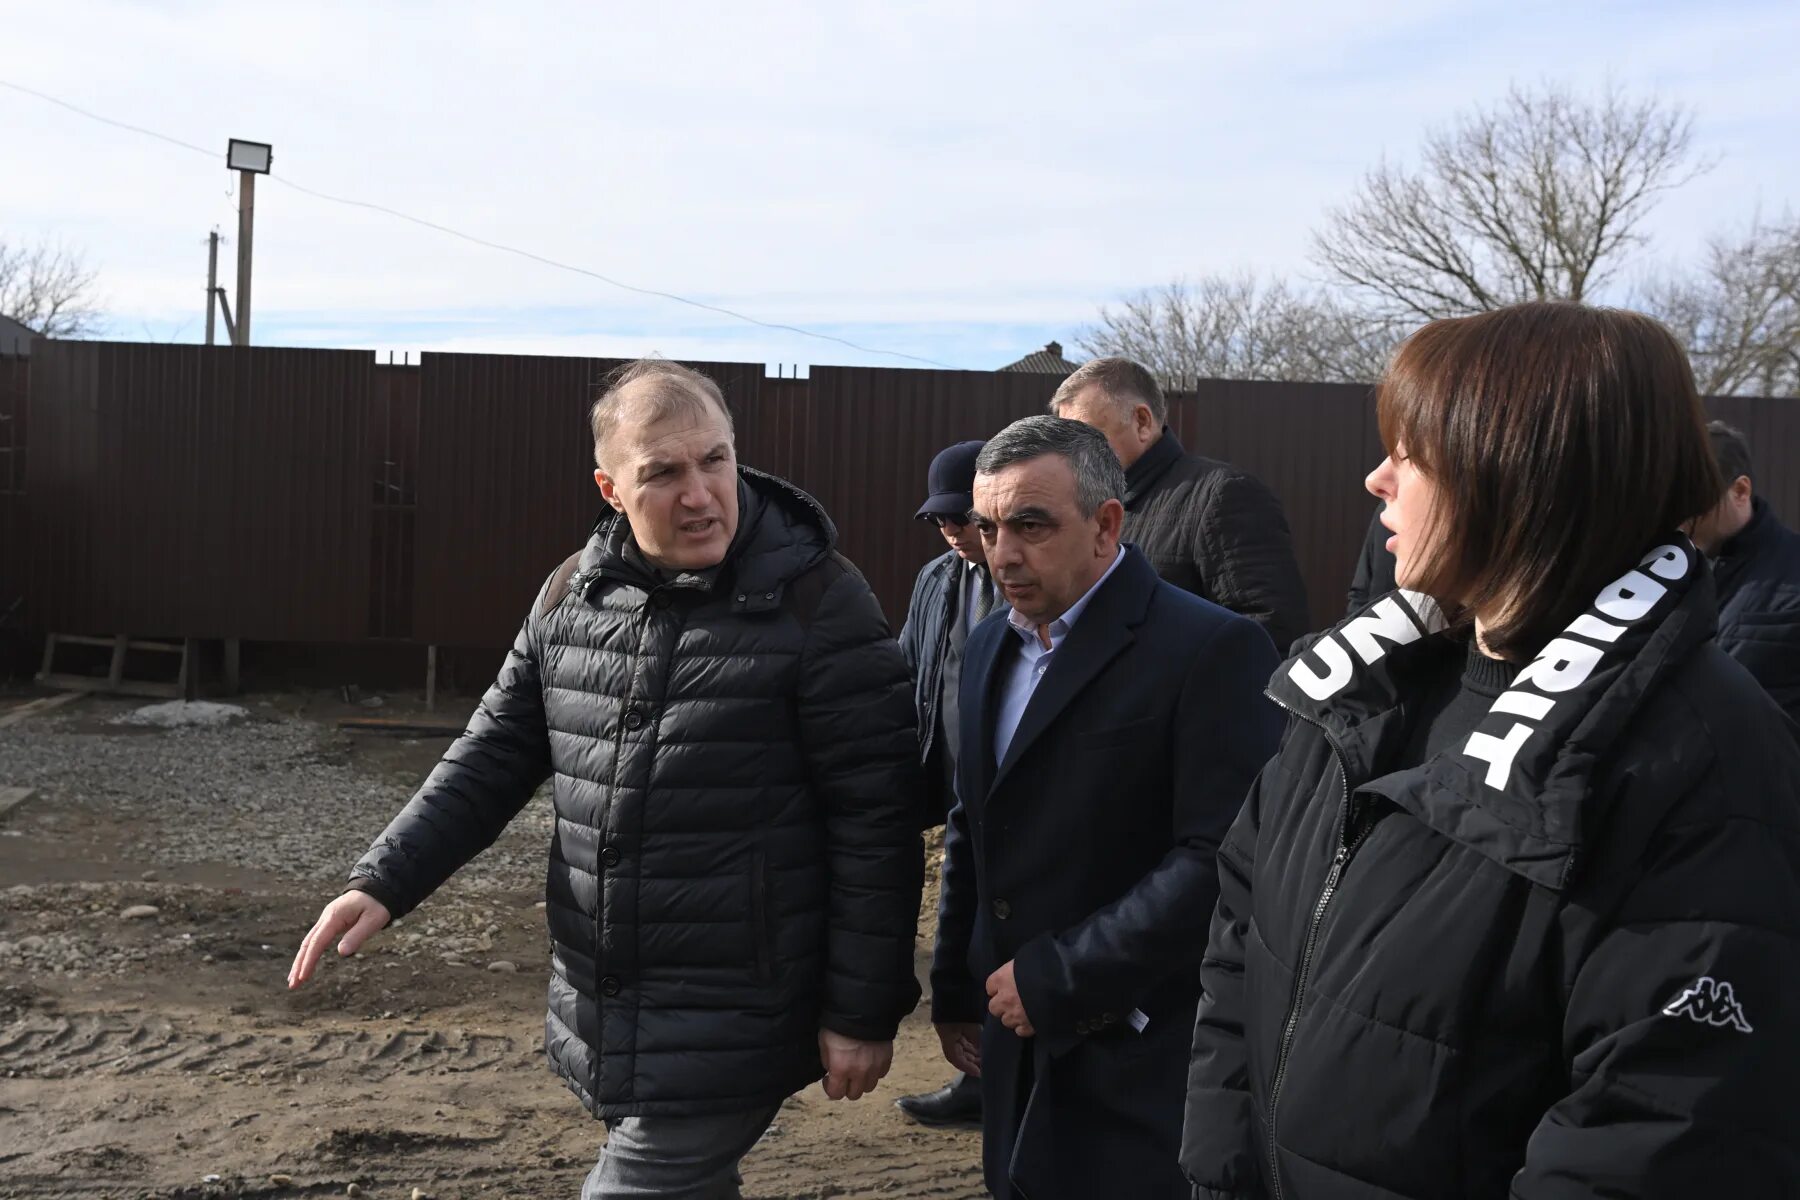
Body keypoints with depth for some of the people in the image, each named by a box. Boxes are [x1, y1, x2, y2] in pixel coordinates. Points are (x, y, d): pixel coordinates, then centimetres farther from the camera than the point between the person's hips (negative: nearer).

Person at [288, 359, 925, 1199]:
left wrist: (862, 1009, -12)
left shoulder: (817, 602, -14)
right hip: (599, 1012, 6)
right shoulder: (573, 594, 3)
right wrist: (384, 881, 0)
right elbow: (493, 759, 11)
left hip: (729, 1026, -5)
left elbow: (875, 819, -13)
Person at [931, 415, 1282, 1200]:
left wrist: (1056, 978, -18)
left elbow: (1220, 862, -22)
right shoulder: (990, 646, 10)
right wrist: (955, 990, 15)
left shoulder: (1212, 649, -15)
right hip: (1019, 1055, 7)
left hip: (1141, 1069, -6)